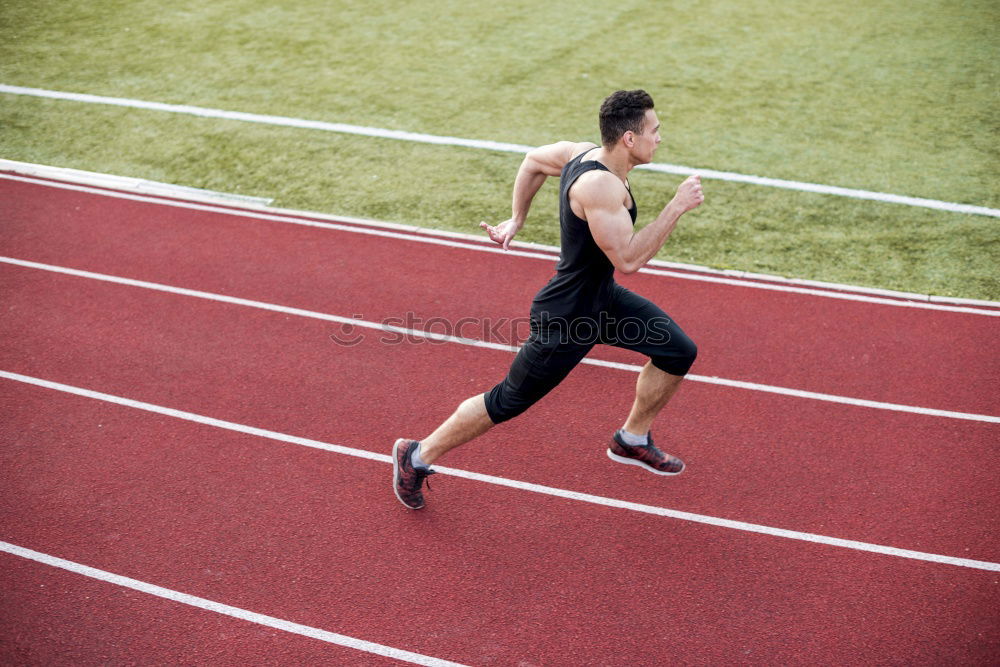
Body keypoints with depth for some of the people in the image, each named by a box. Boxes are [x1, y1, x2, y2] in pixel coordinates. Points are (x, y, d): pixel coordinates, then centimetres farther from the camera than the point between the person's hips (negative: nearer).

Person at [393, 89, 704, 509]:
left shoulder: (583, 153, -4)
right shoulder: (598, 184, -32)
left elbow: (532, 161, 13)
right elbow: (628, 260, -34)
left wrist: (516, 219, 19)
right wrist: (677, 207, -30)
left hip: (603, 299, 9)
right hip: (565, 320, -9)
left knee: (679, 352, 10)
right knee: (507, 403, 7)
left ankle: (632, 440, 31)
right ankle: (416, 456, 27)